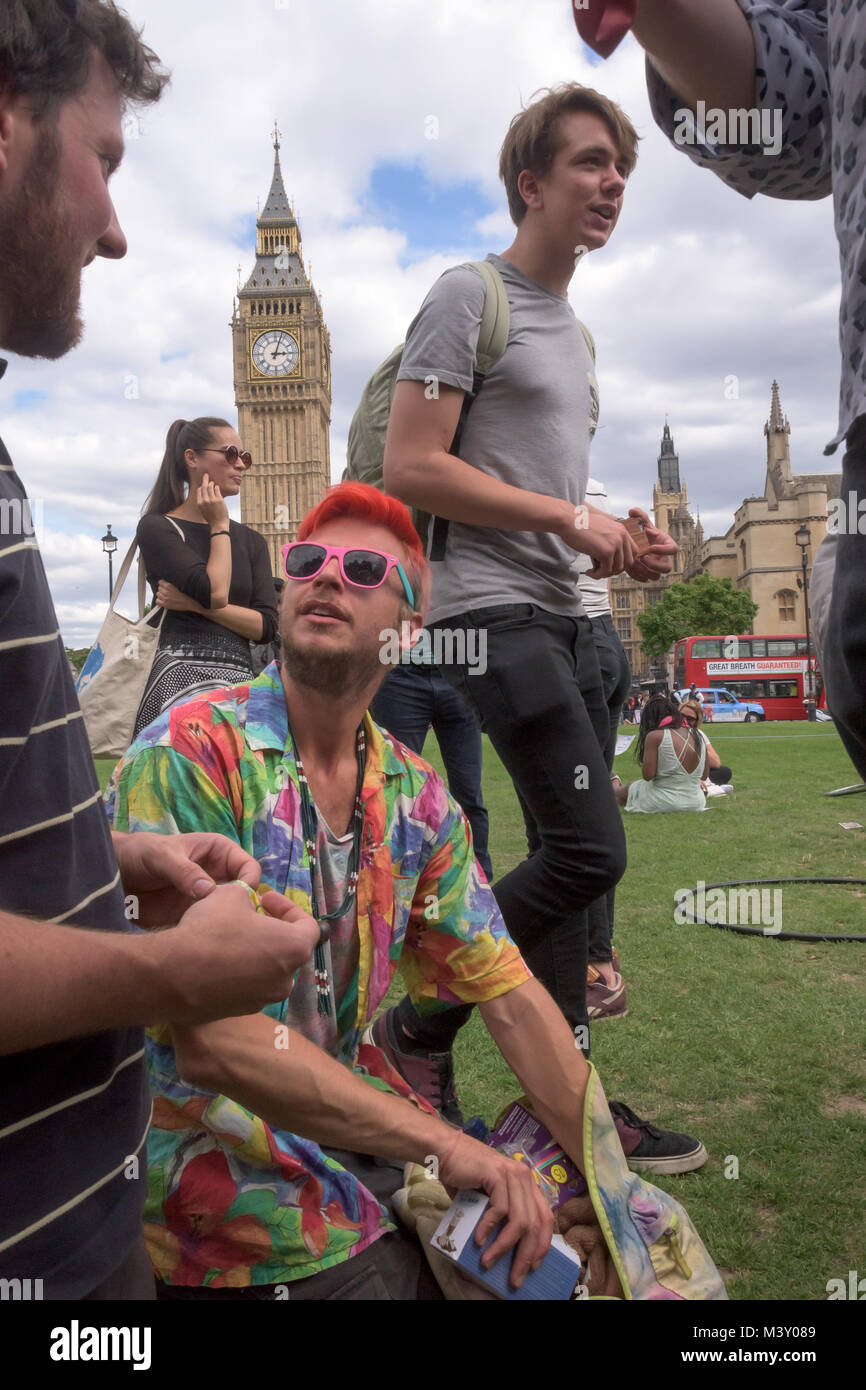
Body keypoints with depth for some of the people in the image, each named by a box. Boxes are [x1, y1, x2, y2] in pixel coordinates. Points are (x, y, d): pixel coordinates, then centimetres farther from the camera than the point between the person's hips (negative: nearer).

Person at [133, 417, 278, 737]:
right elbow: (215, 591, -12)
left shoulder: (251, 541, 18)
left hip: (241, 679, 5)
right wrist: (219, 527, 3)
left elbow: (267, 627, 6)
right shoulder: (157, 527, 4)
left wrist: (196, 604, -5)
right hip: (183, 673, -5)